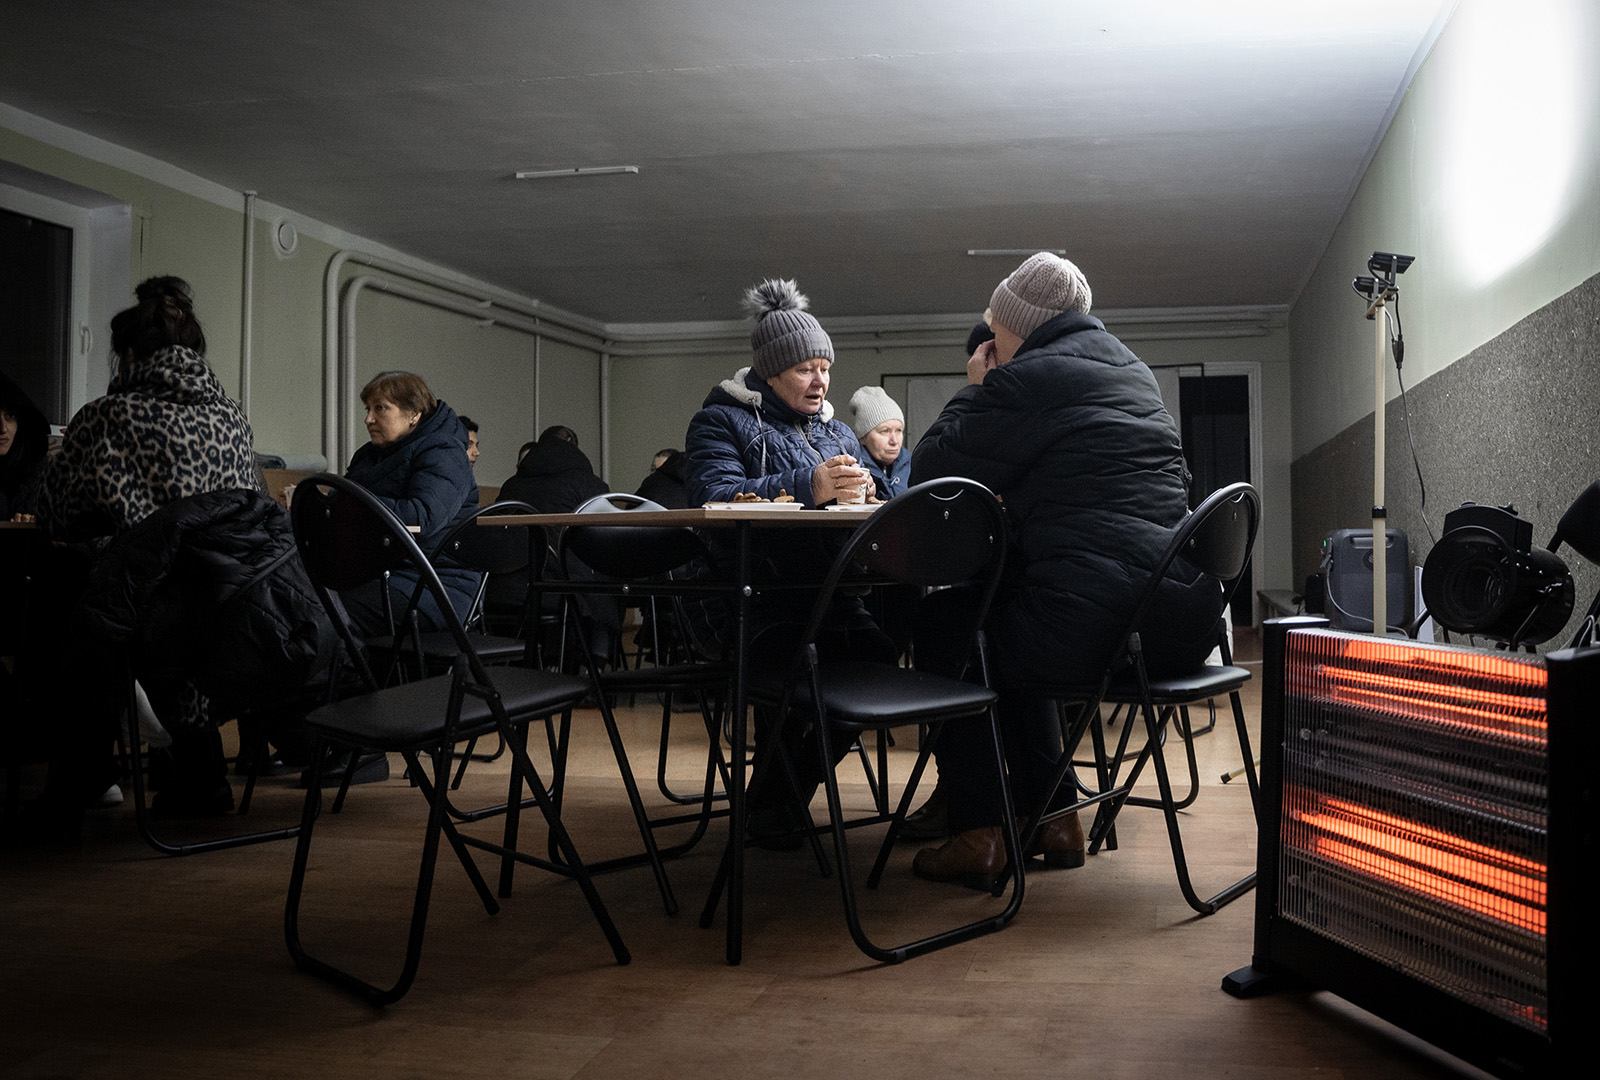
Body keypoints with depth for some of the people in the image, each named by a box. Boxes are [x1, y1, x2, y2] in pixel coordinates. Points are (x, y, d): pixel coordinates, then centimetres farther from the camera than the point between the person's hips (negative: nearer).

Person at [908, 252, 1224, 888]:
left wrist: (975, 389, 12)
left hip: (1099, 623, -9)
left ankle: (976, 835, 15)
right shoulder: (1130, 370, 20)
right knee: (1008, 622, 32)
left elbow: (928, 474, 0)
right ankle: (1053, 818, 33)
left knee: (942, 625, 15)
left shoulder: (1027, 378, -7)